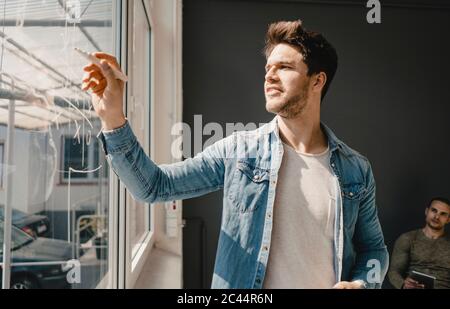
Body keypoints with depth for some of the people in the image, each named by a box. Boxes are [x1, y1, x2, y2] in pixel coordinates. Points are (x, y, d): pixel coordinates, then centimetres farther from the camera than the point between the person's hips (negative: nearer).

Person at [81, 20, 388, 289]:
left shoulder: (356, 169, -6)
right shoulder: (237, 151, -9)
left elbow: (374, 248, 5)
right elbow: (154, 185, -13)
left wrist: (359, 283, -15)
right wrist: (113, 117, -25)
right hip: (242, 281, 0)